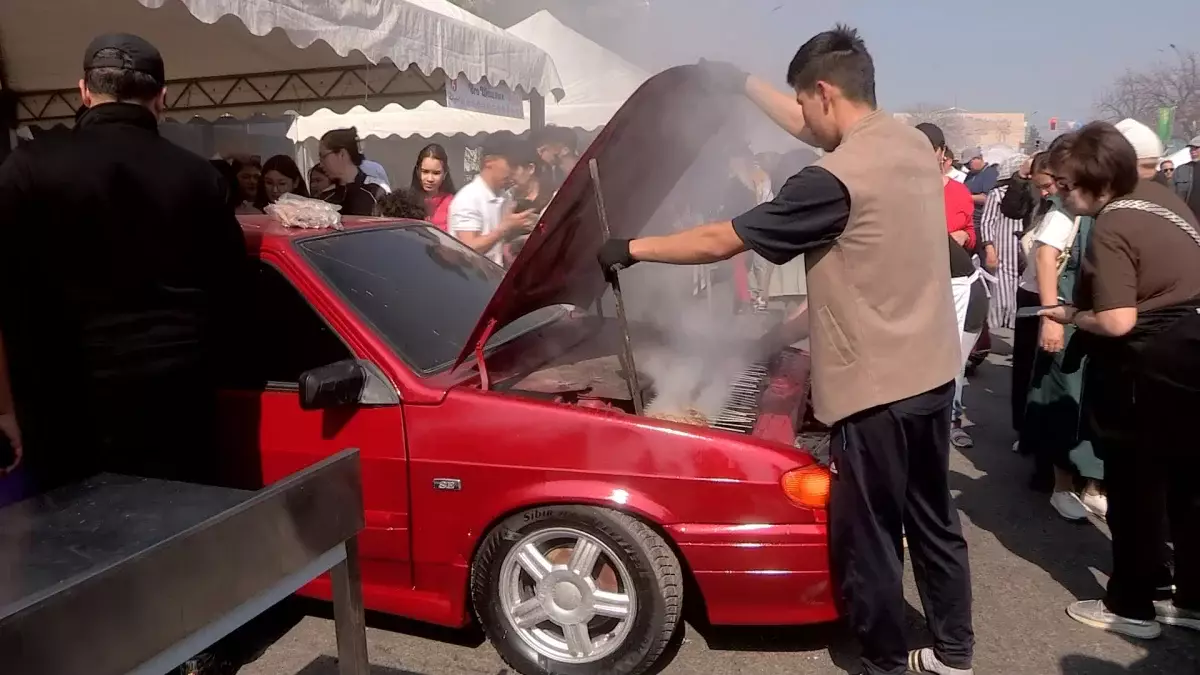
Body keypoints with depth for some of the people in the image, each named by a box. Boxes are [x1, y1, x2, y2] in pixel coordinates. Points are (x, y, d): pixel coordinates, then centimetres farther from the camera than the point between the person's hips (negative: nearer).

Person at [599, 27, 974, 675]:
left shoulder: (836, 179, -22)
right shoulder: (911, 142, 6)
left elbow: (722, 241, -15)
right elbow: (820, 132, 23)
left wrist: (632, 248, -3)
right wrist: (746, 84, 27)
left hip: (879, 387, -9)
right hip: (932, 372, 9)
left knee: (866, 538, 9)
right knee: (933, 522, 22)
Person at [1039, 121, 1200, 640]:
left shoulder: (1111, 230, -20)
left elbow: (1118, 322, -26)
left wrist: (1070, 316, -7)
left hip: (1151, 364, -9)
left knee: (1136, 485, 5)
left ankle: (1131, 606, 20)